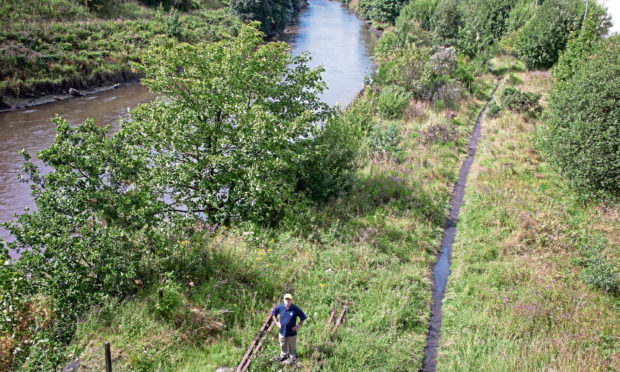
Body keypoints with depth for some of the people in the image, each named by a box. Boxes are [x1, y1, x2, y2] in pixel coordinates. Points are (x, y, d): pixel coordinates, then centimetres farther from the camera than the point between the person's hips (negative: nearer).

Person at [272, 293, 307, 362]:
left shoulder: (296, 309, -18)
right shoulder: (280, 307, -14)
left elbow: (303, 318, -5)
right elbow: (274, 314, 7)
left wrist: (298, 325, -11)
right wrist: (277, 322, 1)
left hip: (292, 332, -1)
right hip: (282, 331, 2)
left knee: (292, 346, 18)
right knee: (283, 345, 22)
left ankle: (293, 357, 43)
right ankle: (283, 355, 48)